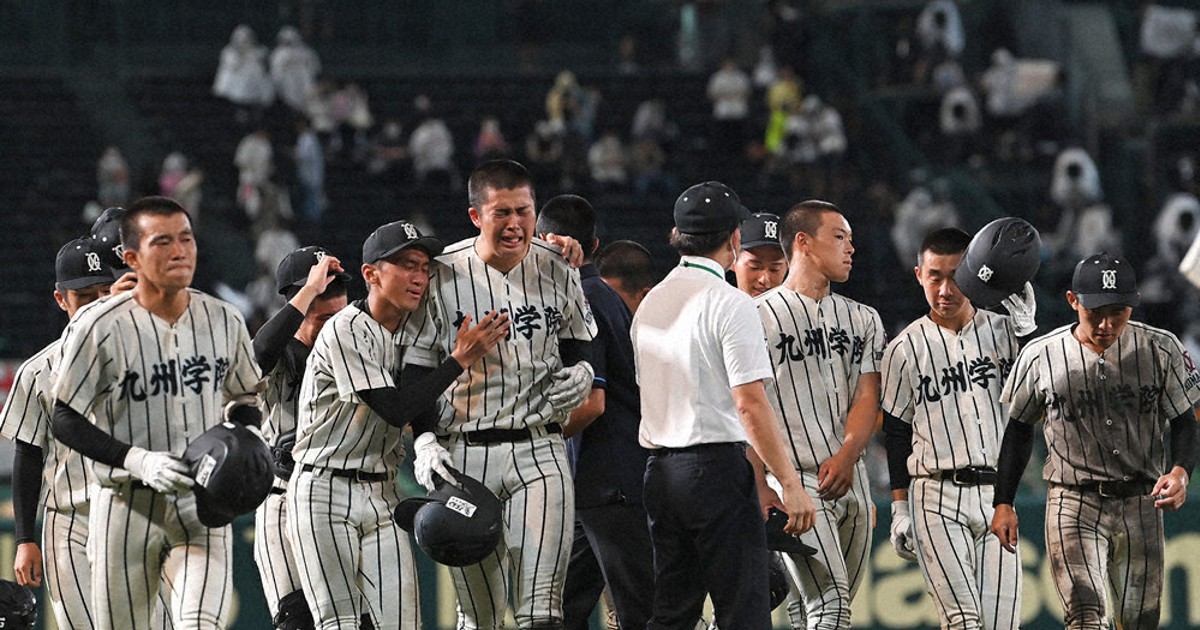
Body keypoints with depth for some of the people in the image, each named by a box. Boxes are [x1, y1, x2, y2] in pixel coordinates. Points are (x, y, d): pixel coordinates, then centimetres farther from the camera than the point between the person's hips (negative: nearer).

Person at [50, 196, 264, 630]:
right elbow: (66, 422, -6)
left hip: (202, 510, 2)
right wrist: (137, 460, -19)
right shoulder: (101, 328, -9)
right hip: (126, 508, -2)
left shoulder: (224, 321, 4)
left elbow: (243, 399, 20)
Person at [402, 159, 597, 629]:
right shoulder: (444, 275, -4)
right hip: (464, 456, -1)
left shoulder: (556, 271, 5)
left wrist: (580, 372, -1)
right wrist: (424, 440, -9)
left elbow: (577, 344, 21)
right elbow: (415, 369, 2)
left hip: (539, 450, 1)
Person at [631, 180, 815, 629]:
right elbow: (750, 403, -17)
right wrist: (789, 483, -15)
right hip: (716, 469, -8)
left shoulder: (650, 303, 14)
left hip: (659, 471, 8)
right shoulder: (729, 304, -11)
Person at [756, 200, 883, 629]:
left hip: (850, 478, 6)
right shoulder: (758, 316, -1)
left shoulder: (863, 320, 17)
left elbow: (867, 397, 6)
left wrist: (847, 455, -14)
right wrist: (761, 488, -14)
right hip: (797, 479, -6)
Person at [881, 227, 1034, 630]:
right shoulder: (906, 348, 4)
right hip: (937, 498, -2)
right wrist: (900, 509, 4)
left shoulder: (1002, 332, 8)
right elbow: (896, 434, 8)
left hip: (997, 494, 2)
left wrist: (1026, 332, -13)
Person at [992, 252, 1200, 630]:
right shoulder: (1041, 356, -2)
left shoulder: (1161, 351, -3)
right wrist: (1003, 503, 10)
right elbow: (1018, 429, 11)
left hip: (1142, 507, 2)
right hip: (1073, 505, -2)